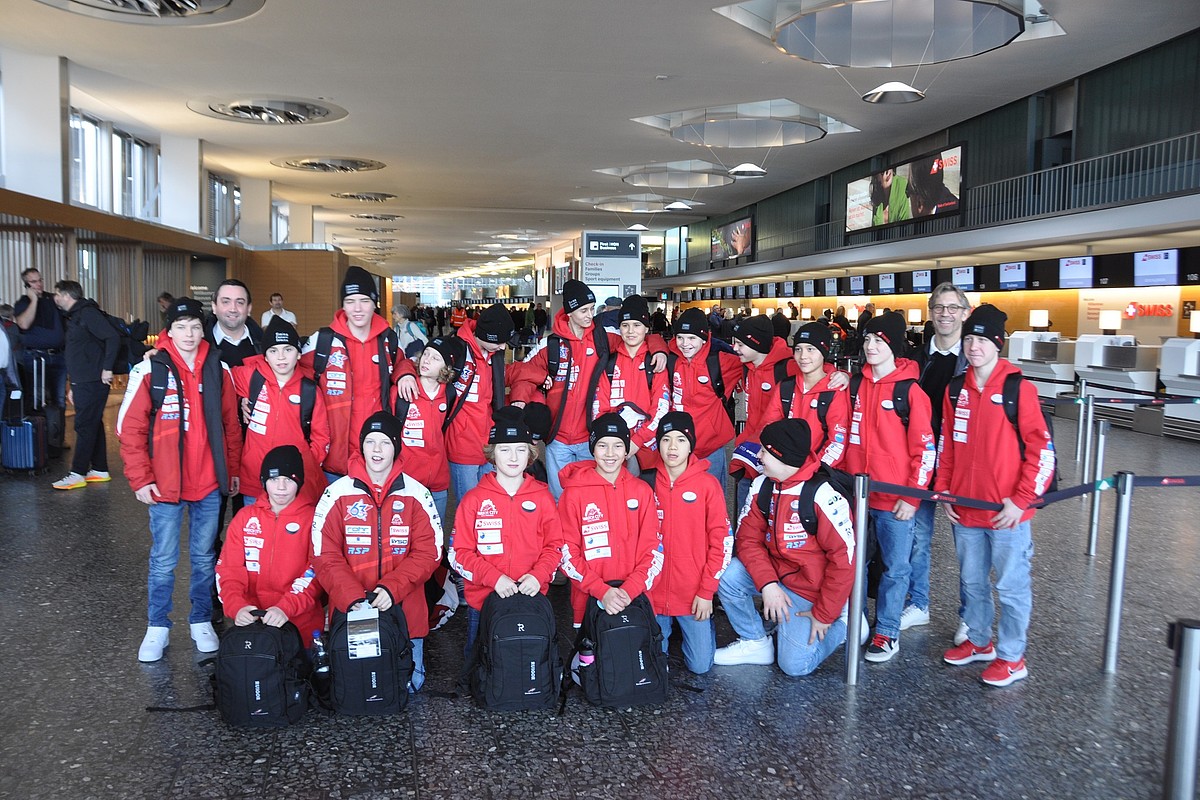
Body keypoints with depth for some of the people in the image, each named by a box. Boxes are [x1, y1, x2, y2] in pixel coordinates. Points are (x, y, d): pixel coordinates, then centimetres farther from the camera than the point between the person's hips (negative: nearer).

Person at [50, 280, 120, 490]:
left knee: (85, 426, -6)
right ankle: (100, 470, 17)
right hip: (82, 383, 10)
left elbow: (113, 337, -22)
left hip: (93, 382, -10)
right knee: (93, 425, 12)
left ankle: (78, 474, -3)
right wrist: (73, 387, 22)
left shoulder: (88, 313, -11)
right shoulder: (74, 317, 20)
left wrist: (107, 368, -22)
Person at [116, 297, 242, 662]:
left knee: (204, 557, 13)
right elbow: (130, 428, -5)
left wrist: (233, 469, 9)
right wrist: (140, 479, -8)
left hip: (209, 484, 2)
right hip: (165, 484, -2)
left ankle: (201, 621, 27)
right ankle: (158, 627, 22)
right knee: (163, 561, 7)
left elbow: (230, 424, 9)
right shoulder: (150, 370, -5)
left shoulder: (218, 369, 3)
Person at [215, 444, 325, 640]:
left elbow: (317, 572, -8)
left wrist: (286, 608, -23)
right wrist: (237, 606, -13)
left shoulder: (313, 519, 2)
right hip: (250, 618, 2)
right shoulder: (245, 517, 12)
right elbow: (229, 568, 6)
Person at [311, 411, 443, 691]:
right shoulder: (337, 494, -2)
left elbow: (428, 553, -3)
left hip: (404, 610, 1)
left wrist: (391, 588, -17)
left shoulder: (417, 495, 0)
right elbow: (325, 557, -5)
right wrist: (353, 598, -18)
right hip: (350, 610, 0)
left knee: (410, 684, 3)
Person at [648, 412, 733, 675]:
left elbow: (722, 540, -6)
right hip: (654, 593, 2)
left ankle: (705, 625, 30)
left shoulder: (708, 485, -6)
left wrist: (706, 591, -9)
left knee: (700, 666, 1)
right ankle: (667, 625, 36)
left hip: (694, 596, -2)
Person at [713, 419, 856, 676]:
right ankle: (755, 643, 2)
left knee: (795, 665, -11)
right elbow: (748, 539, -4)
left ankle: (843, 624, 15)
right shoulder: (762, 485, -3)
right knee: (726, 575, -19)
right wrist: (767, 584, -20)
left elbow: (844, 558, -21)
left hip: (813, 593, -5)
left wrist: (824, 615, -16)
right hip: (776, 576, 6)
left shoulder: (823, 494, -24)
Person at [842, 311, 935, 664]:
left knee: (894, 567, 6)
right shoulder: (856, 385, 6)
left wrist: (912, 496, -12)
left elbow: (925, 447, -10)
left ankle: (887, 632, 19)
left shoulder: (910, 390, -10)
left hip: (895, 498, -5)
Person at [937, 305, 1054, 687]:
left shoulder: (1019, 388, -11)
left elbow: (1042, 449, -11)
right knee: (972, 581, 18)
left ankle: (1011, 657, 20)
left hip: (1007, 512, -5)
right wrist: (944, 490, 7)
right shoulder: (956, 390, 6)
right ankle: (978, 641, 36)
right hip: (964, 510, 5)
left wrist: (1021, 500, -13)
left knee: (1011, 585, 6)